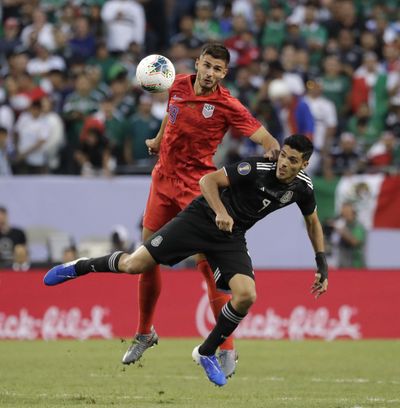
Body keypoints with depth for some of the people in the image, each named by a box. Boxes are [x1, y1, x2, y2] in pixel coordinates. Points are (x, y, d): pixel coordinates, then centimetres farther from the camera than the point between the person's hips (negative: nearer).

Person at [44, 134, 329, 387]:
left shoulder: (302, 187, -6)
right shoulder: (257, 169, -22)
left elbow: (313, 222, 14)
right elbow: (208, 180, -18)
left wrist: (322, 265, 8)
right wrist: (220, 212, -33)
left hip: (231, 237, 4)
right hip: (202, 218, -4)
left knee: (246, 296, -20)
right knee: (134, 265, -10)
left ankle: (207, 353, 4)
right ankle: (80, 267, 21)